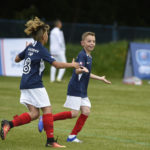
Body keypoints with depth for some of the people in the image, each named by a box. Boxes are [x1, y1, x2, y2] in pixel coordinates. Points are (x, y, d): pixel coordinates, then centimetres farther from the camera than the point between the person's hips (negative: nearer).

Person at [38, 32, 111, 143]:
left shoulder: (89, 57, 15)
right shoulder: (82, 55, -14)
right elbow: (77, 71, -30)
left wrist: (100, 78, 40)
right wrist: (82, 70, -53)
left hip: (83, 91, 9)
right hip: (75, 89, -9)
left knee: (86, 112, -1)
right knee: (74, 113, -12)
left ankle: (72, 136, 6)